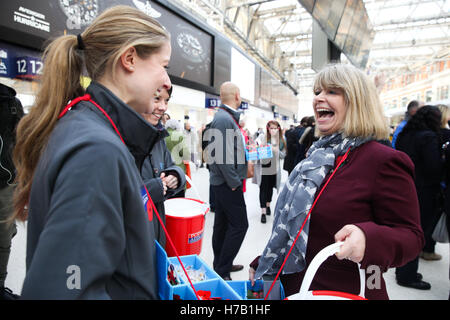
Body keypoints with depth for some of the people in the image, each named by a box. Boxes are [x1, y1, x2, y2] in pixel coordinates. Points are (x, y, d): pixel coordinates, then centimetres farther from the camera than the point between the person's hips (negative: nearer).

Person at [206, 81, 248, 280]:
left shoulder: (225, 117, 13)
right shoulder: (225, 119, -19)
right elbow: (223, 154, -24)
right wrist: (234, 182, -19)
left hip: (222, 182, 10)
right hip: (228, 182, -10)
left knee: (222, 224, 17)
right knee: (239, 225, -4)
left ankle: (220, 265, 30)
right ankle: (222, 271, 6)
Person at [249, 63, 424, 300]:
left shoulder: (383, 161, -16)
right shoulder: (318, 155, 7)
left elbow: (410, 235, -15)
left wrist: (367, 238, -36)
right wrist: (262, 264, 14)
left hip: (344, 291, -6)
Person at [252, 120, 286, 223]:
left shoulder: (281, 140, 2)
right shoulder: (262, 137, -5)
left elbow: (283, 155, 3)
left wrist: (276, 150, -15)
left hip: (274, 169, 3)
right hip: (263, 168, -3)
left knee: (270, 188, 18)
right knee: (263, 189, 0)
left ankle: (268, 205, 40)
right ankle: (263, 212, 6)